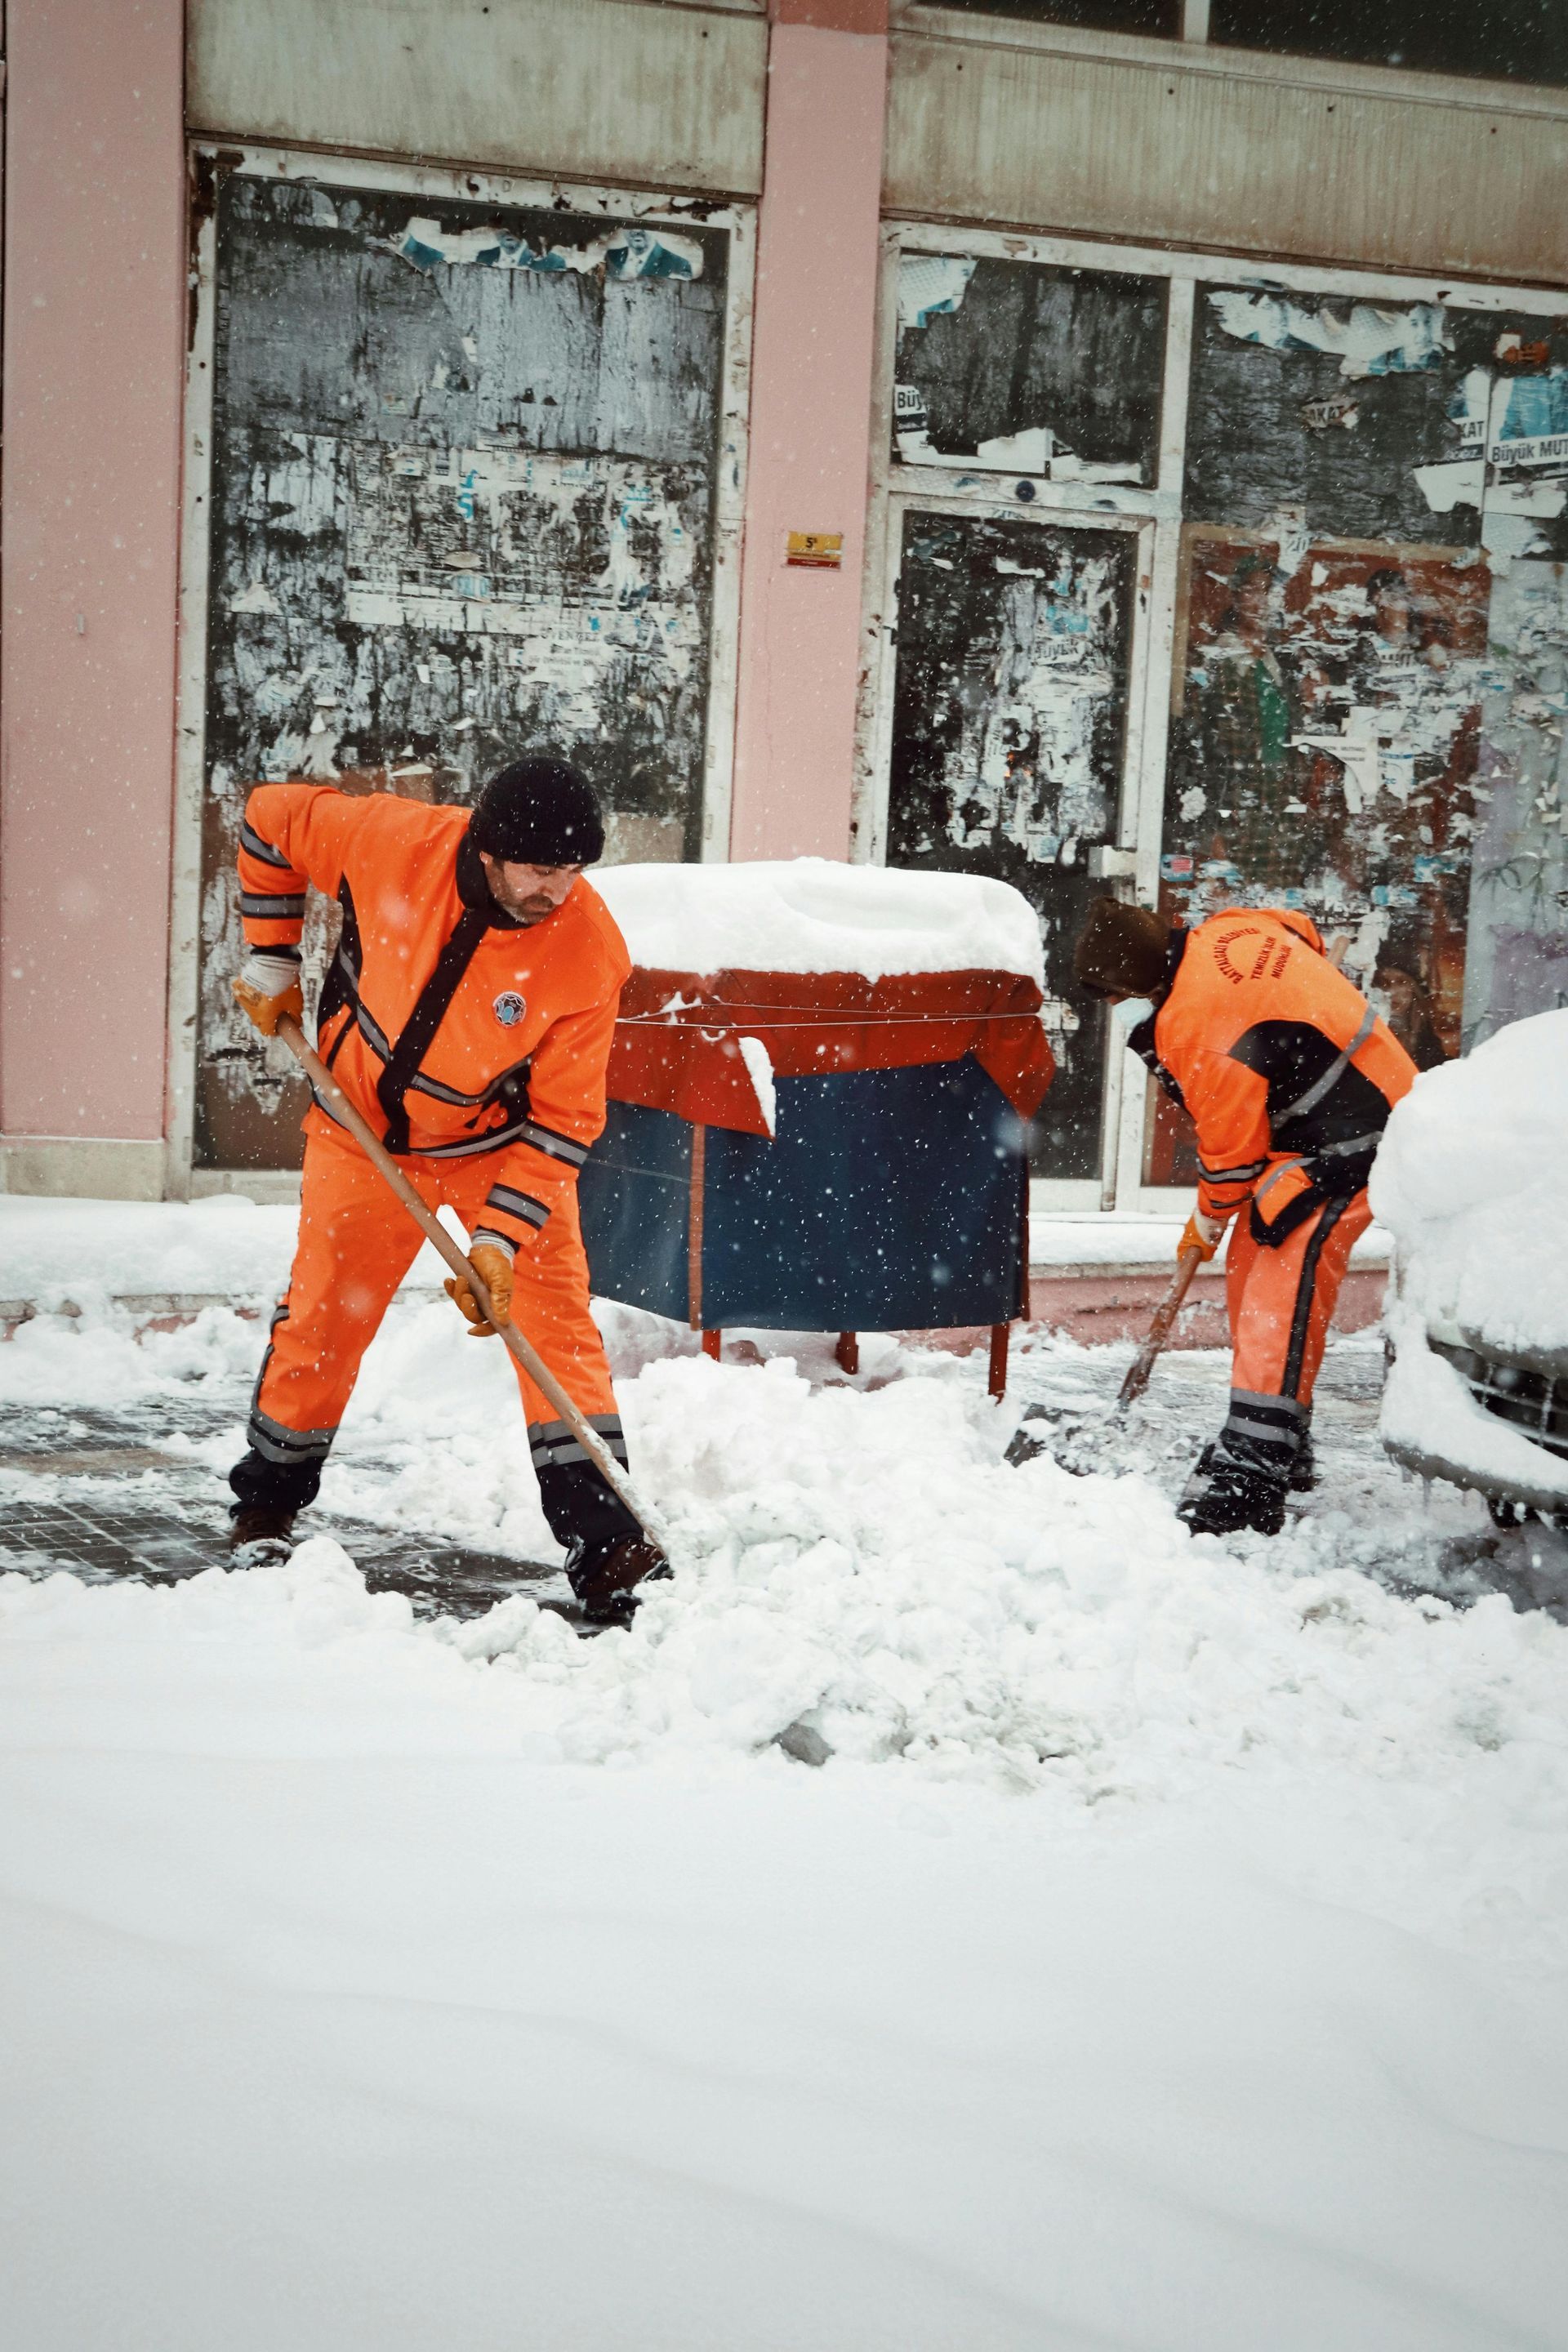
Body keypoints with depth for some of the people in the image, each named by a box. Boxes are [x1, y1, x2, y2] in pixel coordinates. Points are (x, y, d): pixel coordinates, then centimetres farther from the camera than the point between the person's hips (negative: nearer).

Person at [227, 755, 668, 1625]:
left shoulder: (589, 951, -27)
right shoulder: (393, 840, -27)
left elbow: (563, 1117, -20)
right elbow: (272, 821, -6)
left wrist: (502, 1236, -26)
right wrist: (271, 962, -2)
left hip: (502, 1138, -1)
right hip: (364, 1127, 1)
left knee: (555, 1313, -10)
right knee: (322, 1314, 3)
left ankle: (603, 1540, -7)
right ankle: (268, 1504, 26)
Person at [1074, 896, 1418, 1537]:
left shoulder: (1196, 1024, -24)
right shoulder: (1226, 932, 2)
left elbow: (1232, 1143, -16)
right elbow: (1304, 930, 22)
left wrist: (1208, 1222, 3)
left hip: (1350, 1140, -11)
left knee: (1281, 1283, -19)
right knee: (1251, 1272, 14)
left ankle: (1251, 1472, -24)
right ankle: (1285, 1445, 25)